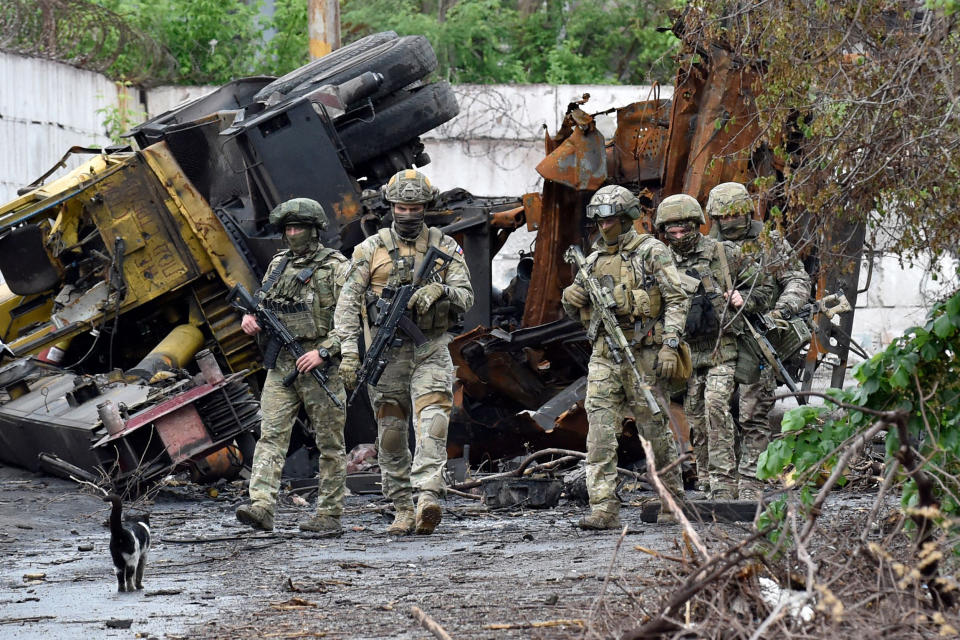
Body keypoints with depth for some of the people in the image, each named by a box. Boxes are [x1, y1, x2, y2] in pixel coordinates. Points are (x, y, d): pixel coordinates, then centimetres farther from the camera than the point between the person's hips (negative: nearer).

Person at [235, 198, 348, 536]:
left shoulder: (336, 268, -4)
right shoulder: (278, 264, 13)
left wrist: (323, 352, -18)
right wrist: (250, 318, 2)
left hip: (321, 365, -5)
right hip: (280, 365, 5)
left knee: (329, 442, 2)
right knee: (271, 434, -9)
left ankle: (328, 514, 8)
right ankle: (261, 507, -18)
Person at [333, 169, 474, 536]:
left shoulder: (445, 247, 5)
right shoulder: (371, 249, 3)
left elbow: (466, 296, -1)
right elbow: (348, 302, -1)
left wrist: (440, 290, -24)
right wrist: (349, 350, -12)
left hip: (431, 350, -1)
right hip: (387, 350, 1)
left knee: (433, 420, -19)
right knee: (391, 433, 3)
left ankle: (428, 499, -30)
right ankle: (403, 511, 12)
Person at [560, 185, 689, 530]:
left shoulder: (652, 252, -2)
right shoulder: (594, 259, 15)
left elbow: (677, 300, -6)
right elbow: (577, 311, 22)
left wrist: (670, 346, -16)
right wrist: (571, 299, -3)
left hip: (643, 354, -5)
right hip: (604, 355, 5)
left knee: (655, 429, 4)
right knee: (600, 430, -8)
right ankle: (604, 508, -12)